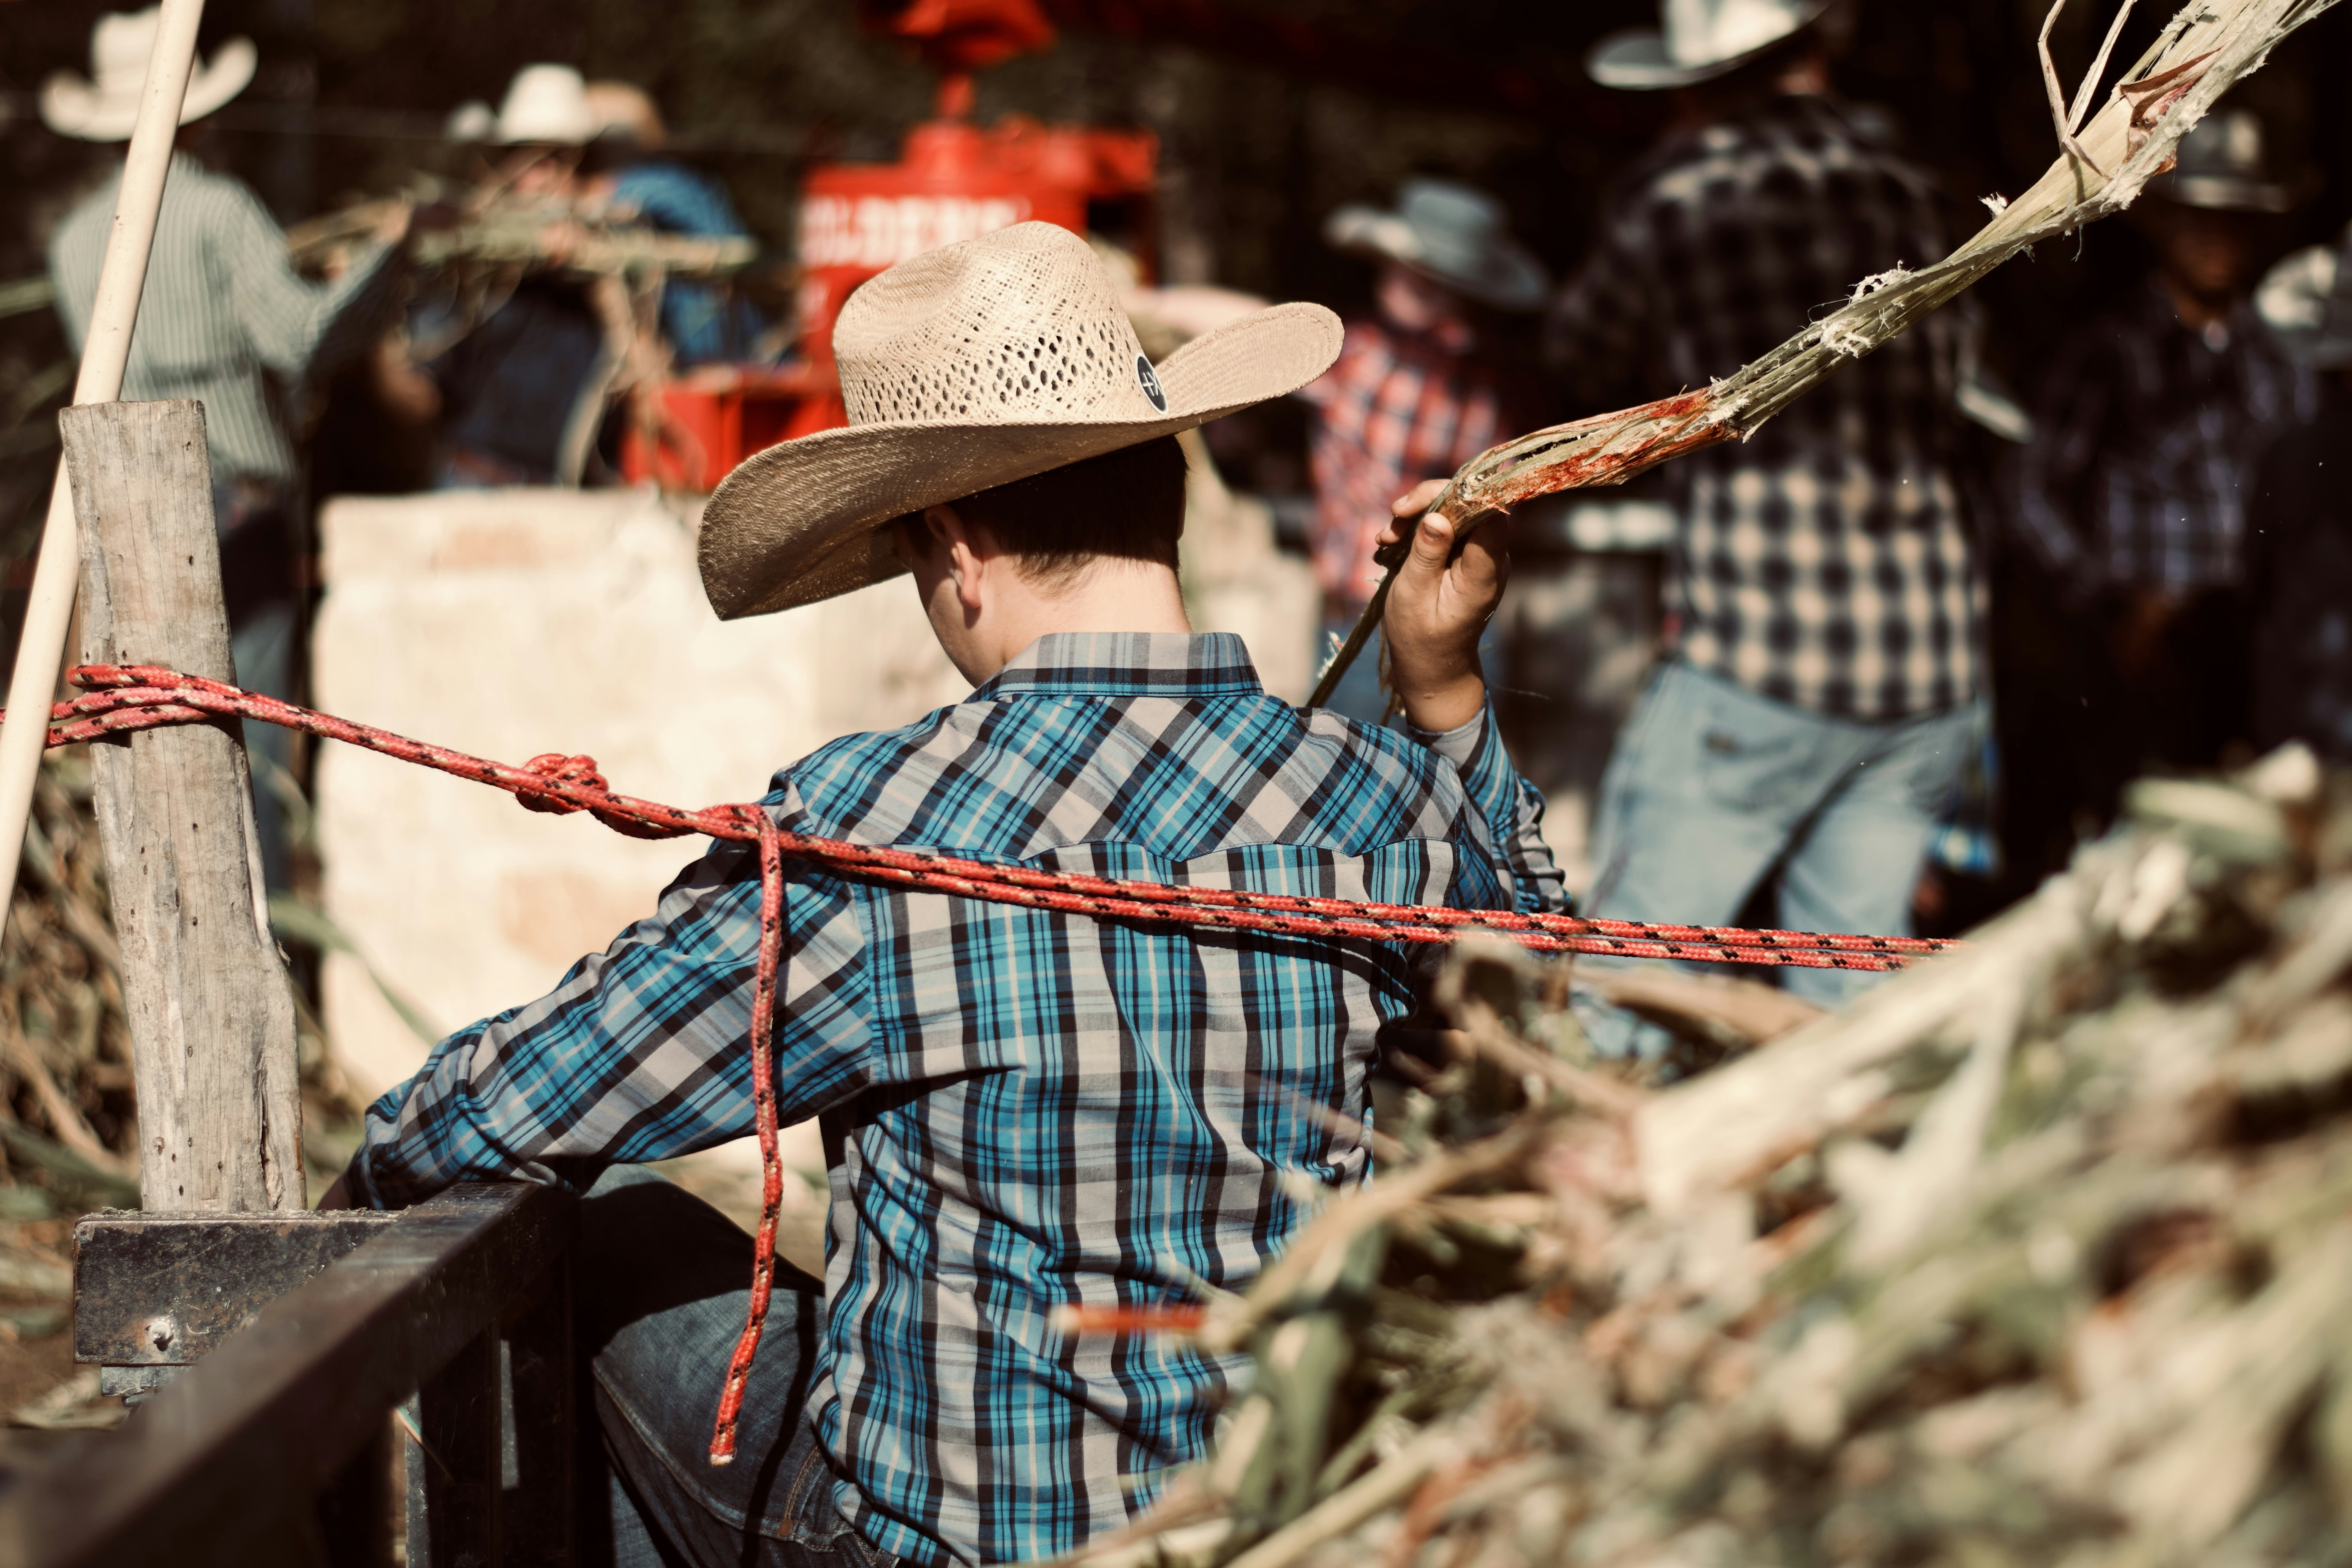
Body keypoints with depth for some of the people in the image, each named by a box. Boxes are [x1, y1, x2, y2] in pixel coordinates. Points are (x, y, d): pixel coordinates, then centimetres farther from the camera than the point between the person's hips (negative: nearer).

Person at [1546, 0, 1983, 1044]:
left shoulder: (1682, 194, -2)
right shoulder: (1905, 197, 11)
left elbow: (1586, 361, 12)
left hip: (1758, 663, -5)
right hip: (1934, 667, 5)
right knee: (1845, 1001, 9)